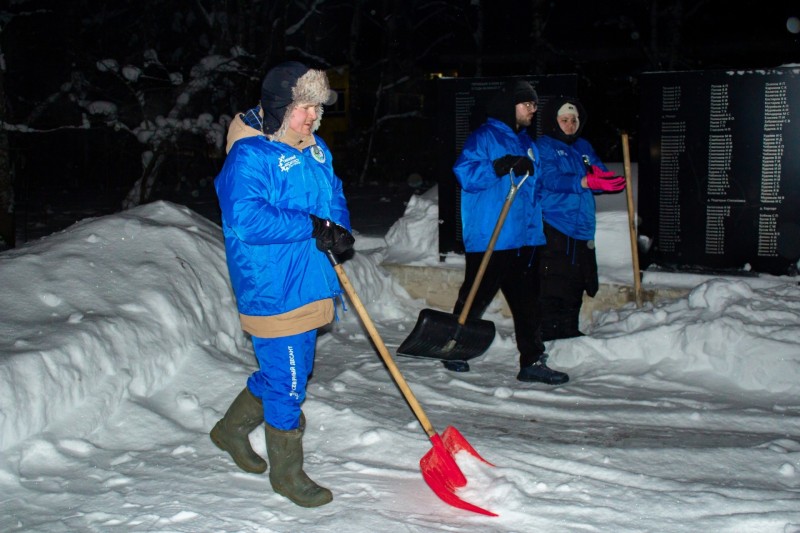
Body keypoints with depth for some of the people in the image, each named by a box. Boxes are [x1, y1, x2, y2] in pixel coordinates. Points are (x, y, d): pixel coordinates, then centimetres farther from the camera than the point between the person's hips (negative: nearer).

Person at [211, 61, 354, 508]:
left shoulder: (315, 149, 11)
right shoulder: (249, 156, -16)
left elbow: (334, 196, 19)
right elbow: (246, 218, -26)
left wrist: (341, 230, -4)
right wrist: (311, 227, -23)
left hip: (310, 285, 9)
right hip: (273, 290, -9)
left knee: (286, 372, 21)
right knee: (287, 383, 1)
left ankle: (232, 430, 43)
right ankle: (287, 473, 20)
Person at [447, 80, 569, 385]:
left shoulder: (526, 143, 19)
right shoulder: (484, 137, -6)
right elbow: (465, 174, -20)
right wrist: (501, 167, -27)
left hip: (524, 237, 8)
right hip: (488, 238, -7)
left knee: (527, 299, 5)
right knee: (476, 297, 3)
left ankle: (532, 361, 9)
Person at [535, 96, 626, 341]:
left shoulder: (584, 147, 20)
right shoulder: (543, 146, -2)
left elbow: (601, 173, 10)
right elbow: (552, 180, -18)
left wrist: (603, 177, -15)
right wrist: (586, 182, -32)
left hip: (582, 229, 7)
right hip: (553, 227, -7)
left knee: (575, 286, 12)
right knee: (552, 287, -9)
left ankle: (570, 334, 23)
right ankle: (548, 336, -2)